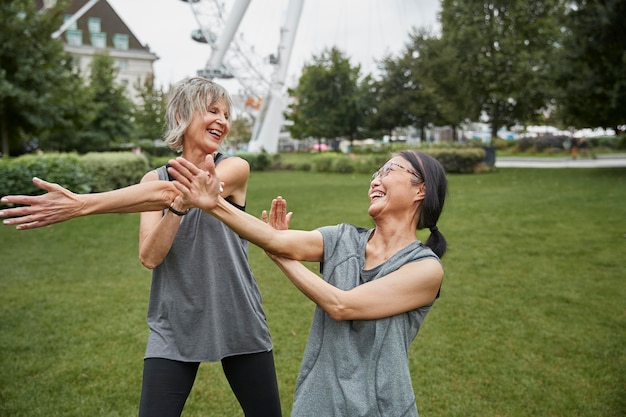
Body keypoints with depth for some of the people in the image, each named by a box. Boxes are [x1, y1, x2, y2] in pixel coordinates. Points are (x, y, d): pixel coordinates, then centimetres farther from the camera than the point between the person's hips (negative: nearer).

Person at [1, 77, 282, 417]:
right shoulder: (155, 178, 2)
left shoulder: (236, 169, -7)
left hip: (238, 324, -1)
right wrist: (181, 203, -25)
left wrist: (82, 204, -27)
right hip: (174, 329, 1)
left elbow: (166, 192, -23)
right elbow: (149, 257, -11)